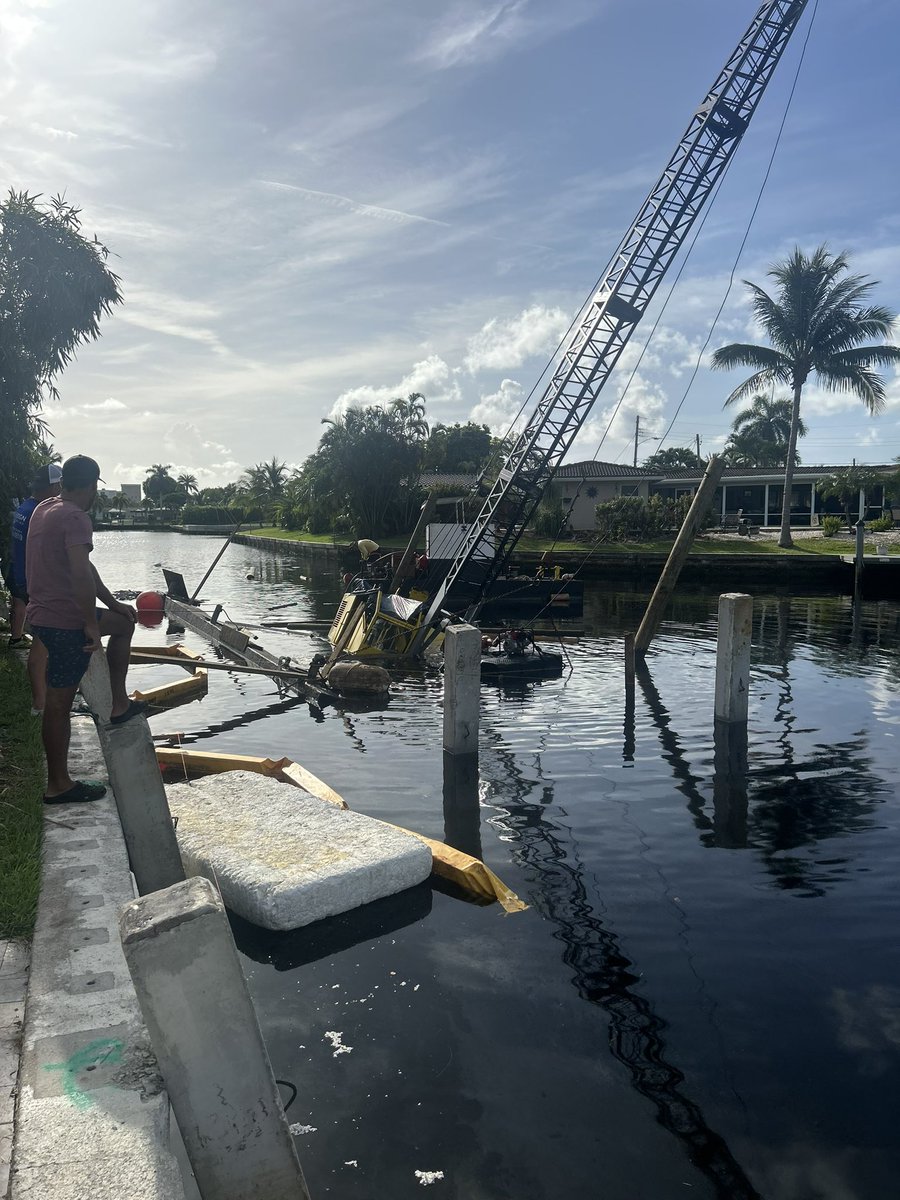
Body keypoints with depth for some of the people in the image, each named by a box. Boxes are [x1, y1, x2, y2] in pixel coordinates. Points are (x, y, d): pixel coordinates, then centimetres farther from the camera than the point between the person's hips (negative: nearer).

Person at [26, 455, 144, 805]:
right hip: (64, 621, -9)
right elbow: (81, 574, -29)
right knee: (59, 703, 0)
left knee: (124, 621, 25)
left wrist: (112, 603, 21)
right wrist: (92, 624, -20)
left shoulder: (44, 510, 13)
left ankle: (119, 704, 24)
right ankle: (58, 786, 12)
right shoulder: (75, 518, -17)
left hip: (42, 614, 9)